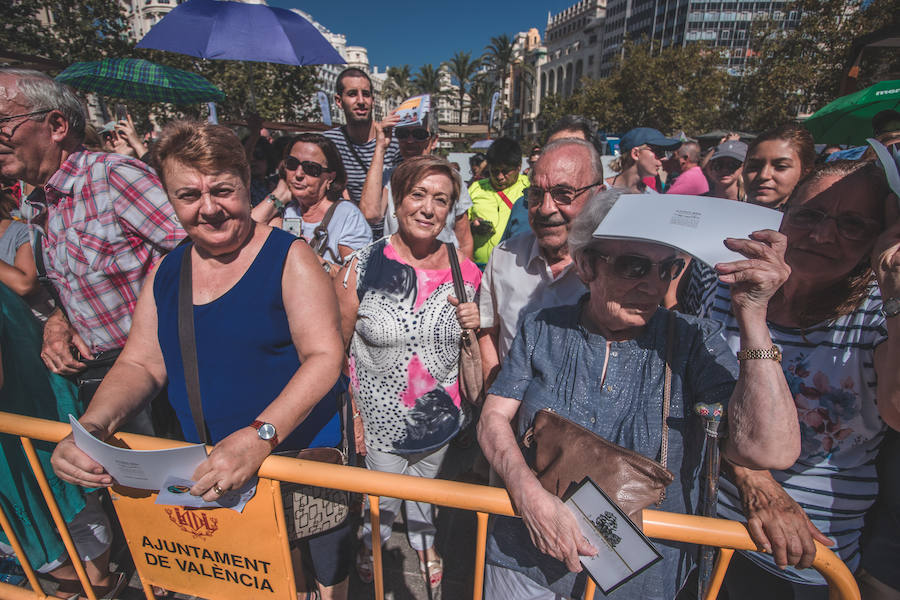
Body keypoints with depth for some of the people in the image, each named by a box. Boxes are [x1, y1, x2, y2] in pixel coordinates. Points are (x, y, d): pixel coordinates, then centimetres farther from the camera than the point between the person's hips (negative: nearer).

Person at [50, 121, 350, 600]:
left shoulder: (289, 257, -14)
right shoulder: (167, 271, 4)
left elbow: (325, 355, -21)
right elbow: (139, 365, 6)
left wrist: (260, 437, -31)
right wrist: (91, 427, -12)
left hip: (301, 458, -5)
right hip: (208, 469, 5)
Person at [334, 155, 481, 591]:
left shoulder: (464, 269, -9)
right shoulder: (363, 266, -17)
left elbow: (475, 341, 7)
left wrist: (475, 324, -16)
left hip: (439, 412, 2)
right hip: (380, 413, -2)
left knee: (426, 480, 27)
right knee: (383, 493, 17)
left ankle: (422, 540, 61)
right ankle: (372, 542, 56)